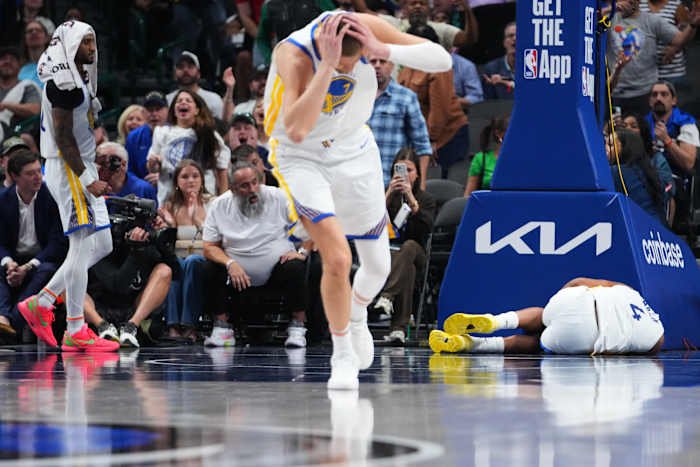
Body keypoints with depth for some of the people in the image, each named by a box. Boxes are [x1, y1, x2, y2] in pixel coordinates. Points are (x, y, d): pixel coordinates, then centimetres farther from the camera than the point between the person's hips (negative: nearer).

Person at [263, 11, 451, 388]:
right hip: (301, 159, -5)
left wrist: (384, 50, -38)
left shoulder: (366, 28, -22)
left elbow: (442, 60, -23)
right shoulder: (292, 55, -33)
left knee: (378, 265, 14)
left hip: (355, 152, 5)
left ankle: (357, 316, 48)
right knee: (337, 258, -23)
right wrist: (327, 65, -48)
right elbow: (296, 131, -45)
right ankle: (342, 356, -4)